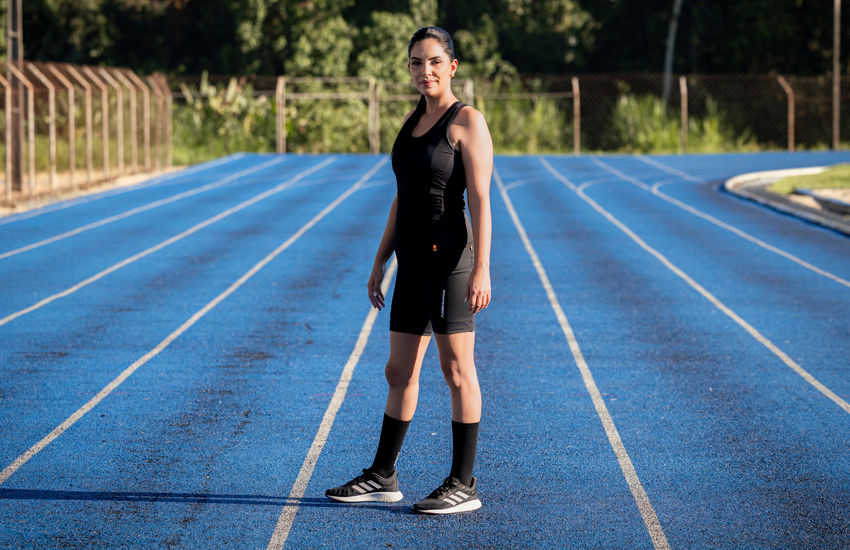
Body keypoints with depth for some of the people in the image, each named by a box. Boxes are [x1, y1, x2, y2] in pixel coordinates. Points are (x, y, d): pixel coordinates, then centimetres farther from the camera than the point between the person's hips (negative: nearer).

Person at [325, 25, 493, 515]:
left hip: (449, 256, -8)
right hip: (414, 262, 8)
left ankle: (464, 485, 3)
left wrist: (481, 269, -21)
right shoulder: (413, 122, 16)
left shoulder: (467, 121, -8)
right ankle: (383, 477, 22)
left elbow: (480, 200, -14)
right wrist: (380, 262, 17)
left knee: (457, 369, -3)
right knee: (400, 372, 13)